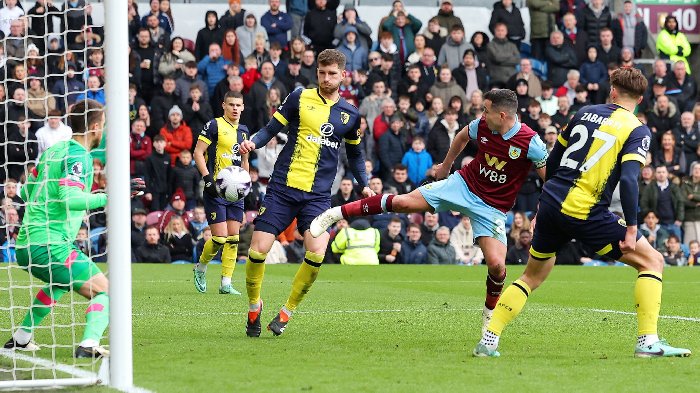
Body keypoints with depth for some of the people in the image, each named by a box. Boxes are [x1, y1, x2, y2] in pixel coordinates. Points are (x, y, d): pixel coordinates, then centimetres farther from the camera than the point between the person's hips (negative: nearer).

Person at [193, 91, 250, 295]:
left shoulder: (244, 131, 15)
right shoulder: (214, 126, -6)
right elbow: (198, 152, -9)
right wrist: (208, 179, -17)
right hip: (215, 189, -6)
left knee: (233, 238, 2)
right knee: (220, 237, -10)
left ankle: (226, 283, 6)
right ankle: (201, 268, 16)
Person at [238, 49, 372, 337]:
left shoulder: (350, 114, 11)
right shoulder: (300, 97, 3)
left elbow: (354, 154, 24)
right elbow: (272, 128, 3)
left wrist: (364, 186, 14)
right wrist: (253, 142, -16)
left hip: (317, 196, 1)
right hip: (282, 188, -1)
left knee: (317, 253, -19)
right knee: (258, 250, -9)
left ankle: (287, 311, 2)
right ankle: (254, 306, 18)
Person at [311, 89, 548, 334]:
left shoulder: (530, 142, -22)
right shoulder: (482, 125, -9)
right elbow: (462, 137, 16)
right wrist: (446, 165, 26)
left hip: (493, 208, -3)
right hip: (463, 184, 3)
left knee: (497, 265, -16)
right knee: (403, 202, -12)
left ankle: (490, 313, 14)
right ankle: (338, 213, -2)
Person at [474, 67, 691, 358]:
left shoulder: (585, 113, 13)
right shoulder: (638, 130, -3)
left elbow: (552, 161, 18)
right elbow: (628, 179, -17)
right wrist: (631, 228, -14)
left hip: (551, 202, 5)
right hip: (586, 213, -5)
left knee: (533, 276, 23)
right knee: (652, 261, 5)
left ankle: (489, 340, 14)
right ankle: (647, 342, -5)